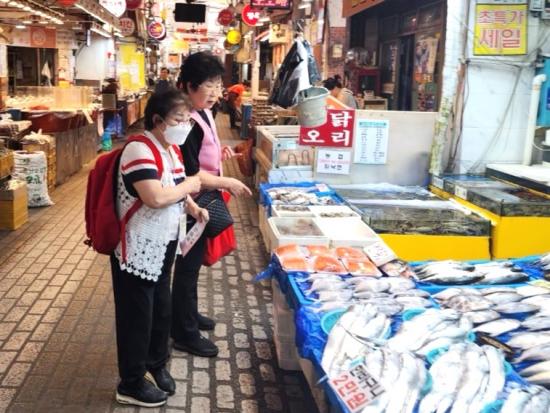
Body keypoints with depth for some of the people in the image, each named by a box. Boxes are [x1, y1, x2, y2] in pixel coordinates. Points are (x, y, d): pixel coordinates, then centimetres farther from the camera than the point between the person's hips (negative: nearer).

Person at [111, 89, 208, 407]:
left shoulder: (172, 148, 6)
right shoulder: (140, 150, -23)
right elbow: (155, 197, -34)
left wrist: (193, 208, 2)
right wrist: (188, 186, -18)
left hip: (163, 245, 9)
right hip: (137, 249, -9)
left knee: (162, 309, 21)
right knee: (137, 315, 4)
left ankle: (156, 364, 42)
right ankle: (131, 384, 21)